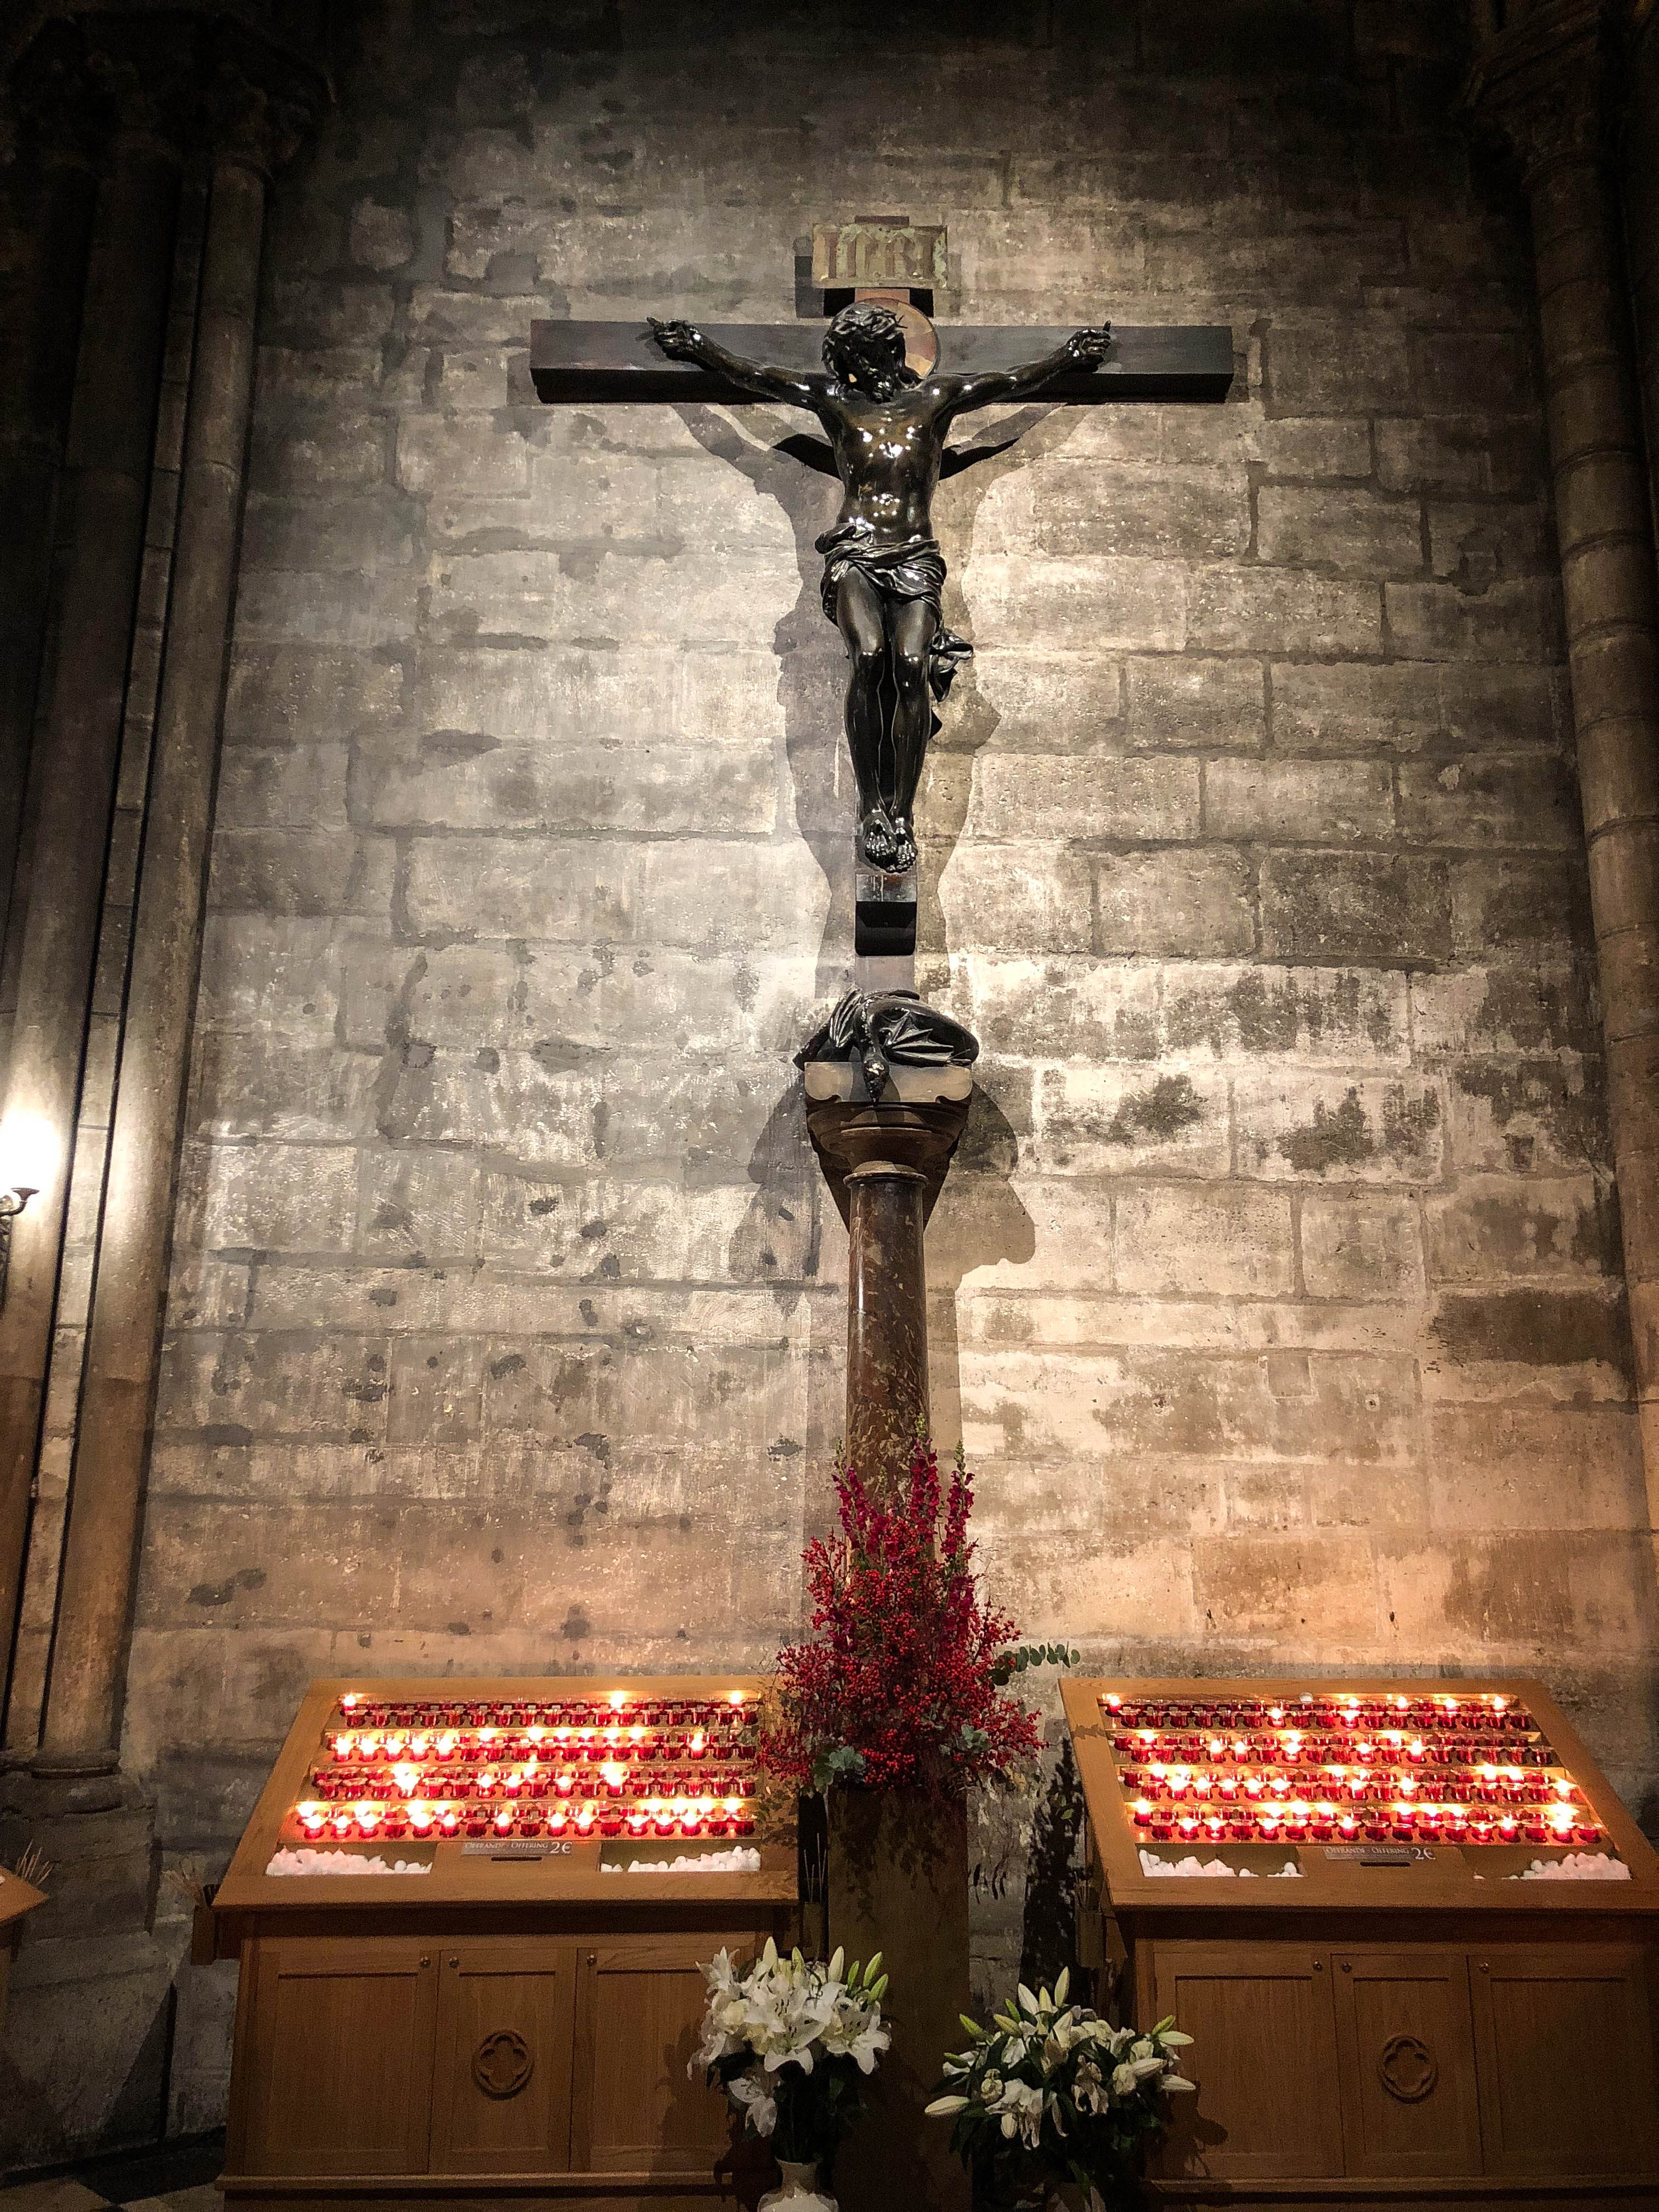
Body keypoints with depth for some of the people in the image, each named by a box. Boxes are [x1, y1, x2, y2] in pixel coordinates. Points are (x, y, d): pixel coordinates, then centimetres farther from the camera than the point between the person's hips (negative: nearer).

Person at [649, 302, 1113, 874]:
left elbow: (1014, 381, 20)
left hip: (916, 558, 1)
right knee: (870, 655, -29)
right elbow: (749, 375, 17)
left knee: (912, 664, -25)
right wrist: (698, 348, 13)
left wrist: (1069, 354, 18)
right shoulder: (834, 399, 17)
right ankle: (871, 807, -25)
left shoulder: (935, 398, 19)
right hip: (855, 553, -1)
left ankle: (902, 814, -24)